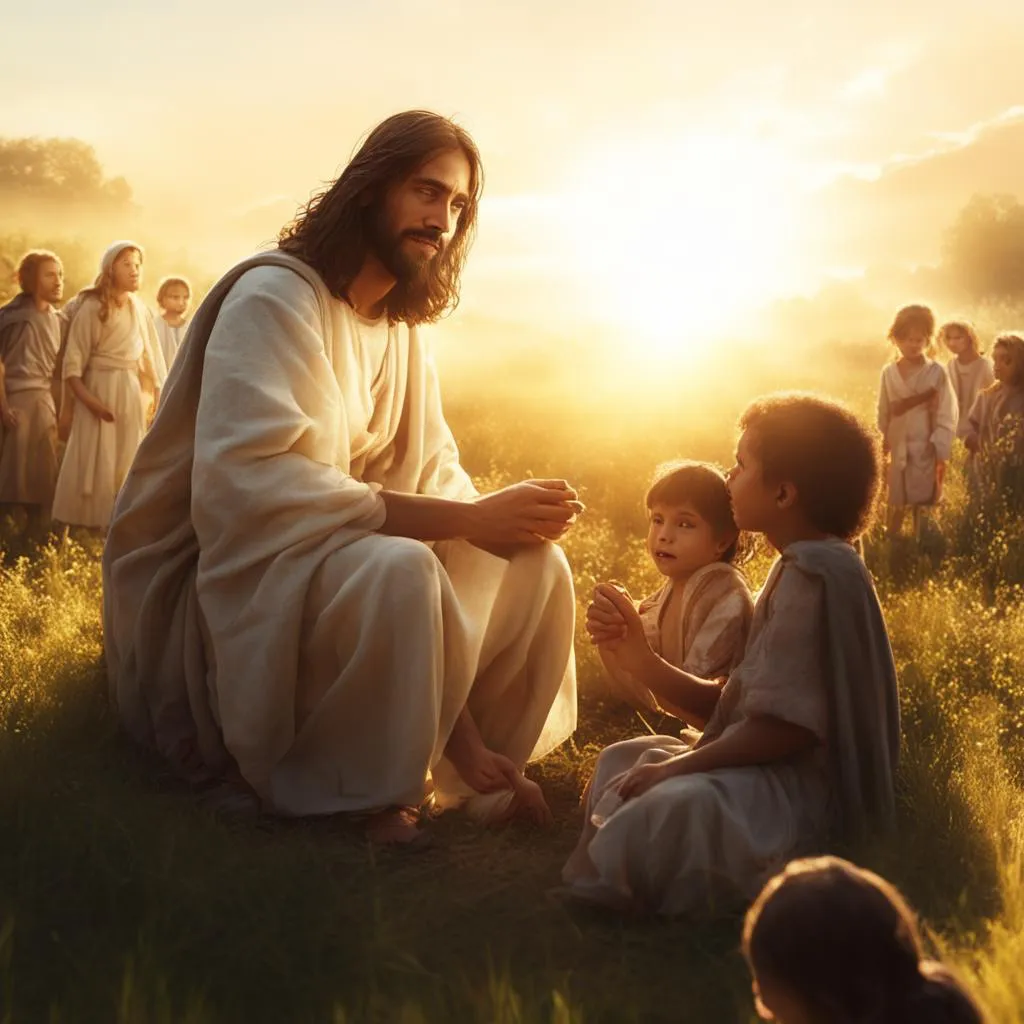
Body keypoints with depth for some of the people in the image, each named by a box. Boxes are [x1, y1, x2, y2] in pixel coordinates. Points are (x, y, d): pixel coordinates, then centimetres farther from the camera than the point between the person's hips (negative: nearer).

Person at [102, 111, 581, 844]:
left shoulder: (405, 332, 10)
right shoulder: (276, 297, -16)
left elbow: (434, 481, 3)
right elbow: (254, 488, -30)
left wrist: (508, 515, -20)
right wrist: (471, 518, -31)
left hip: (336, 576, 8)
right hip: (214, 587, -8)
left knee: (535, 564, -7)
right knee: (399, 573, -35)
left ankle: (479, 773, 5)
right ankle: (353, 804, -14)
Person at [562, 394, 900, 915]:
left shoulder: (816, 574, -18)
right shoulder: (797, 570, 14)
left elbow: (787, 726, -23)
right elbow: (730, 707, 10)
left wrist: (676, 767, -14)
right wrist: (638, 656, 1)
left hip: (810, 787, -11)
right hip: (780, 770, 11)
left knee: (674, 806, -34)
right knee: (619, 762, 18)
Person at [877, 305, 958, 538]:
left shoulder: (936, 373, -8)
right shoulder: (889, 372, 3)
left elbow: (947, 415, -8)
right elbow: (883, 412, 8)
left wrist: (940, 456, -11)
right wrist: (881, 447, 8)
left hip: (925, 449, -3)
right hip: (896, 450, 3)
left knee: (922, 505, 3)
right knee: (895, 505, 12)